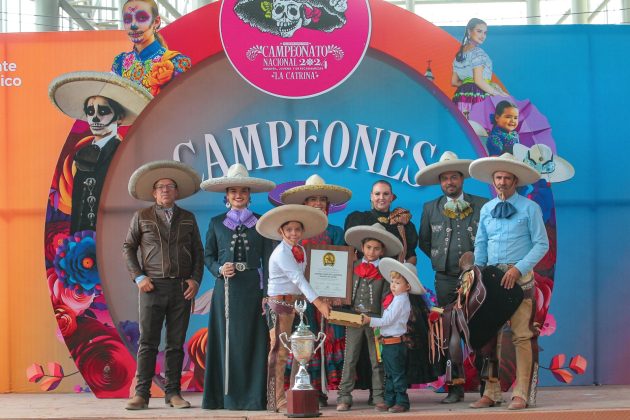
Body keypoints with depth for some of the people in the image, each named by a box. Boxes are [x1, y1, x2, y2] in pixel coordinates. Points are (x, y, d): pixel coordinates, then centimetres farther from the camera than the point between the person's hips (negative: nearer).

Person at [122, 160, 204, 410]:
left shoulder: (188, 218, 13)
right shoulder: (142, 217, 8)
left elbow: (198, 252, 13)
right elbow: (128, 248, 8)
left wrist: (195, 279, 0)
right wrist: (138, 277, -4)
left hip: (182, 288, 2)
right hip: (153, 286, -2)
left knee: (176, 343, 4)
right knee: (148, 342, -4)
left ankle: (173, 393, 9)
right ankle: (141, 394, -2)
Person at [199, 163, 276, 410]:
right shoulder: (217, 223, 10)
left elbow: (267, 259, 4)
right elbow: (208, 255, 11)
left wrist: (267, 293, -4)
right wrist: (219, 269, -11)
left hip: (253, 287, 0)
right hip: (226, 288, 0)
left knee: (252, 340, -1)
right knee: (227, 340, -1)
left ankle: (252, 395, 4)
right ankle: (226, 395, 5)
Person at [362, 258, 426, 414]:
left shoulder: (400, 301, -14)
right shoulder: (395, 299, 13)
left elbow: (388, 320, -18)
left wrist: (370, 321, -13)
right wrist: (382, 333, 9)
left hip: (395, 343, -10)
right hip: (388, 342, 10)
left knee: (398, 374, -4)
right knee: (389, 375, 14)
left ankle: (402, 402, 0)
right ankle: (390, 401, 21)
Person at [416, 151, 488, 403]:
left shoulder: (482, 206, 3)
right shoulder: (430, 208, 10)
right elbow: (424, 242, 17)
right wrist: (442, 259, 10)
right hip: (445, 280, 2)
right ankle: (455, 388, 7)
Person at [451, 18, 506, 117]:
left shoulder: (459, 54, 19)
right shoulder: (478, 52, -6)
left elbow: (454, 82, 20)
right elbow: (478, 80, -13)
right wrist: (498, 93, -6)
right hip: (477, 95, -8)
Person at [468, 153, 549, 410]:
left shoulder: (530, 208, 0)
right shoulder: (486, 210, 13)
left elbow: (542, 244, -5)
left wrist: (519, 268, -14)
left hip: (520, 277, -4)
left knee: (523, 337, -6)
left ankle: (521, 395, -3)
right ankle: (491, 394, 10)